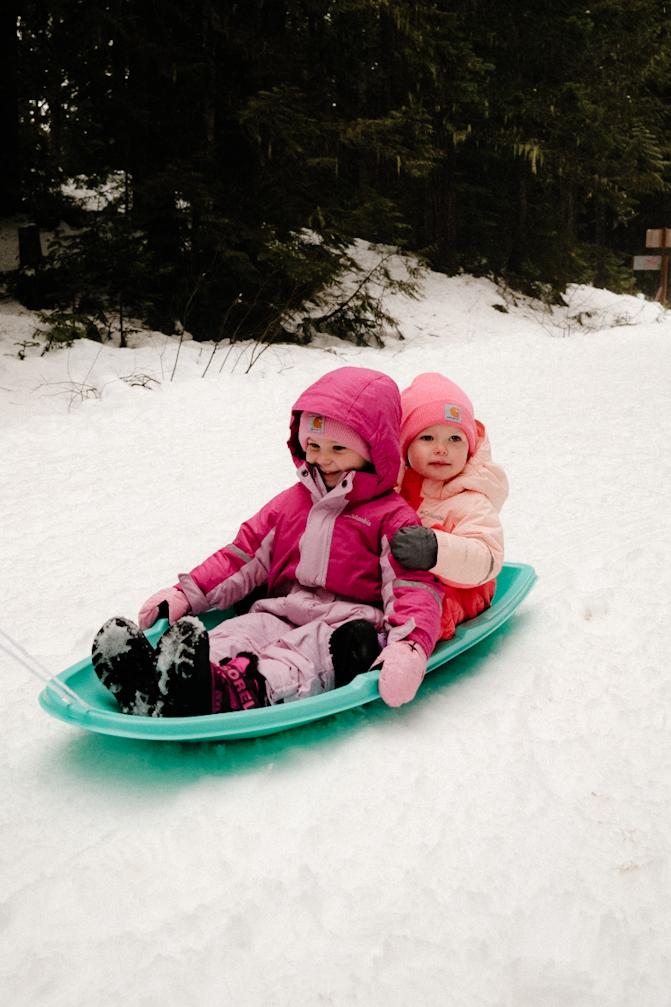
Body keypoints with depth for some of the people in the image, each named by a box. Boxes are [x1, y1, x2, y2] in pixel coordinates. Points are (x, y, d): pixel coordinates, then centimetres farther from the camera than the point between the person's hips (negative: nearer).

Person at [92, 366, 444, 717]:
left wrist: (408, 646, -27)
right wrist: (186, 593, 9)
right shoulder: (291, 502, 22)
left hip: (345, 626, -5)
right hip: (280, 616, 5)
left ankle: (226, 694, -67)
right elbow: (245, 556, 22)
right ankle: (147, 681, -52)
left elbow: (414, 586, -7)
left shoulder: (392, 517, 4)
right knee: (233, 634, -27)